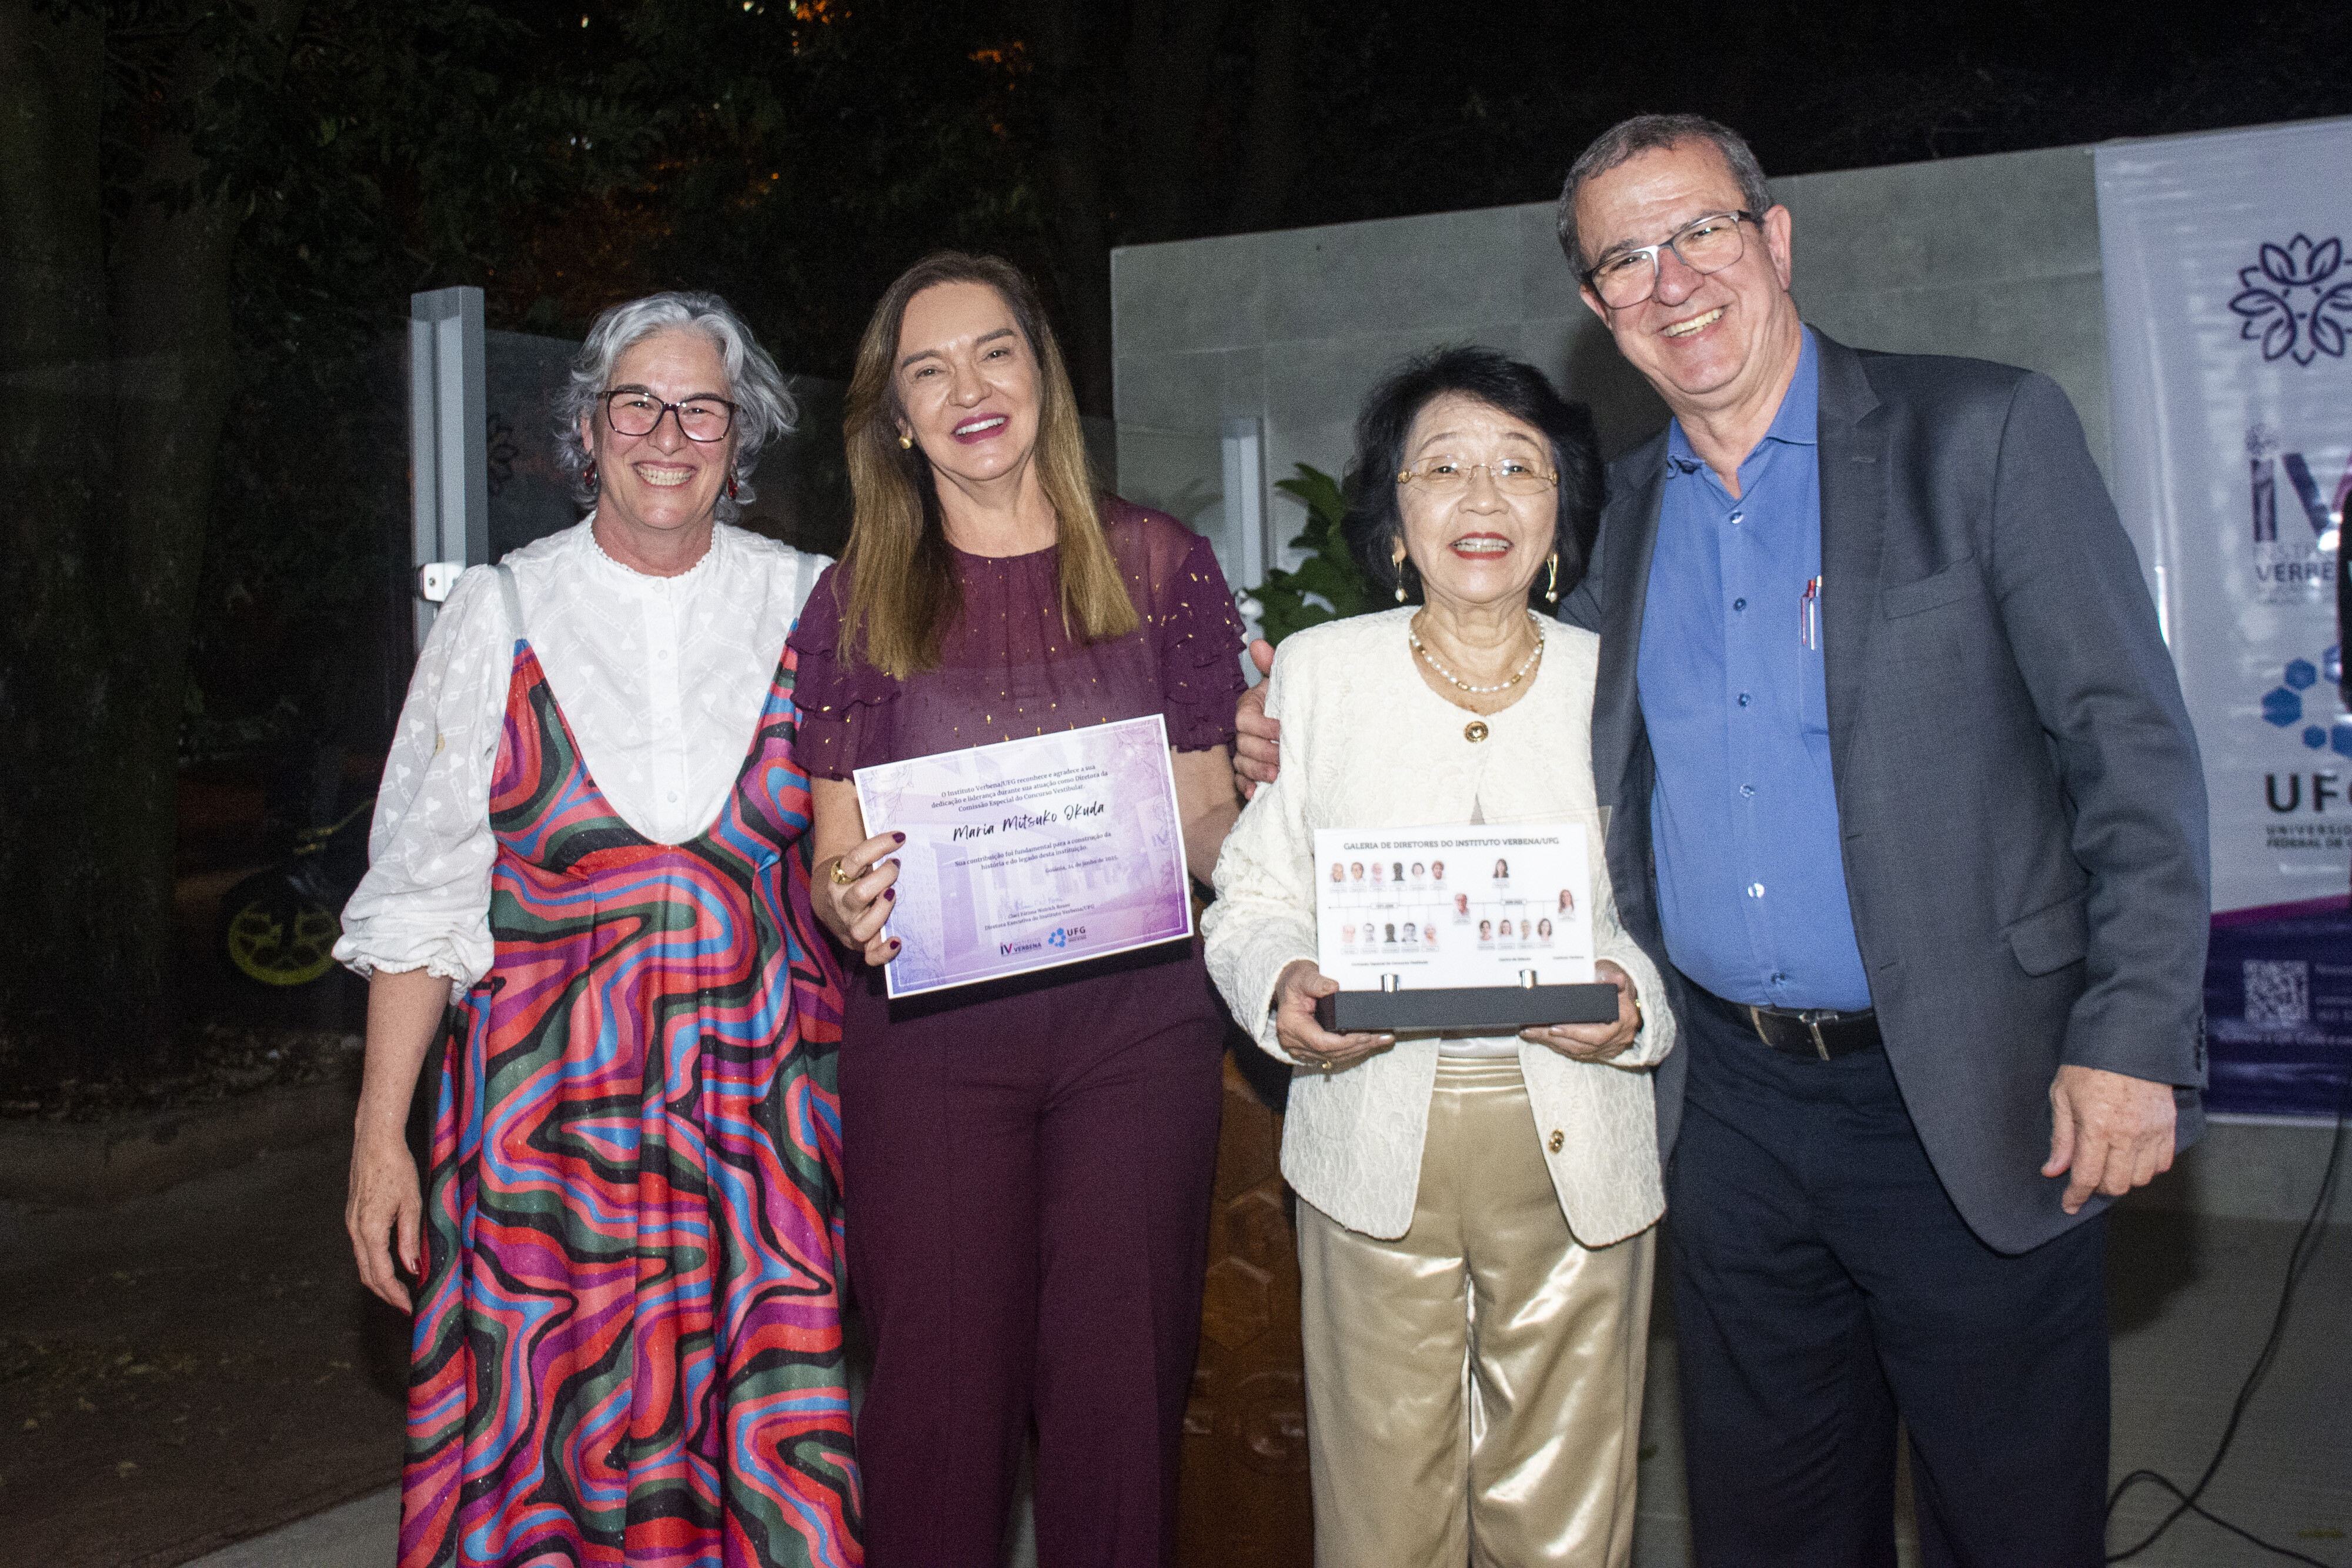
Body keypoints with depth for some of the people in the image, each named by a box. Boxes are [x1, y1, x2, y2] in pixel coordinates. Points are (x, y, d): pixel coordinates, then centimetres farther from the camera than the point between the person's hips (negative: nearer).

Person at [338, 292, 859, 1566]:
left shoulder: (809, 607, 5)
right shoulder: (499, 614, 4)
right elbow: (421, 890, 3)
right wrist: (379, 1129, -1)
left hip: (763, 1108, 1)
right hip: (551, 1111, 0)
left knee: (776, 1463, 0)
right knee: (550, 1456, 1)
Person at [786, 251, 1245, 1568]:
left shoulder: (1160, 566, 4)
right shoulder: (859, 600, 5)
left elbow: (1206, 819, 7)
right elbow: (836, 856, 7)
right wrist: (853, 907, -15)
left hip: (1135, 1024, 0)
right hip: (930, 1035, 0)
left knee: (1117, 1383, 4)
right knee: (940, 1386, 4)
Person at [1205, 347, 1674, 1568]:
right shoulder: (1318, 667, 6)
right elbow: (1252, 896, 6)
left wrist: (1636, 1005, -12)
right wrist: (1282, 989, -15)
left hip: (1576, 1152, 1)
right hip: (1375, 1144, 0)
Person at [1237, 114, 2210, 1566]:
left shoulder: (1987, 434, -6)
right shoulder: (1636, 505, 10)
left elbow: (2134, 747, -8)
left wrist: (2133, 1042, -16)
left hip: (1976, 1105, -4)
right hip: (1735, 1105, 5)